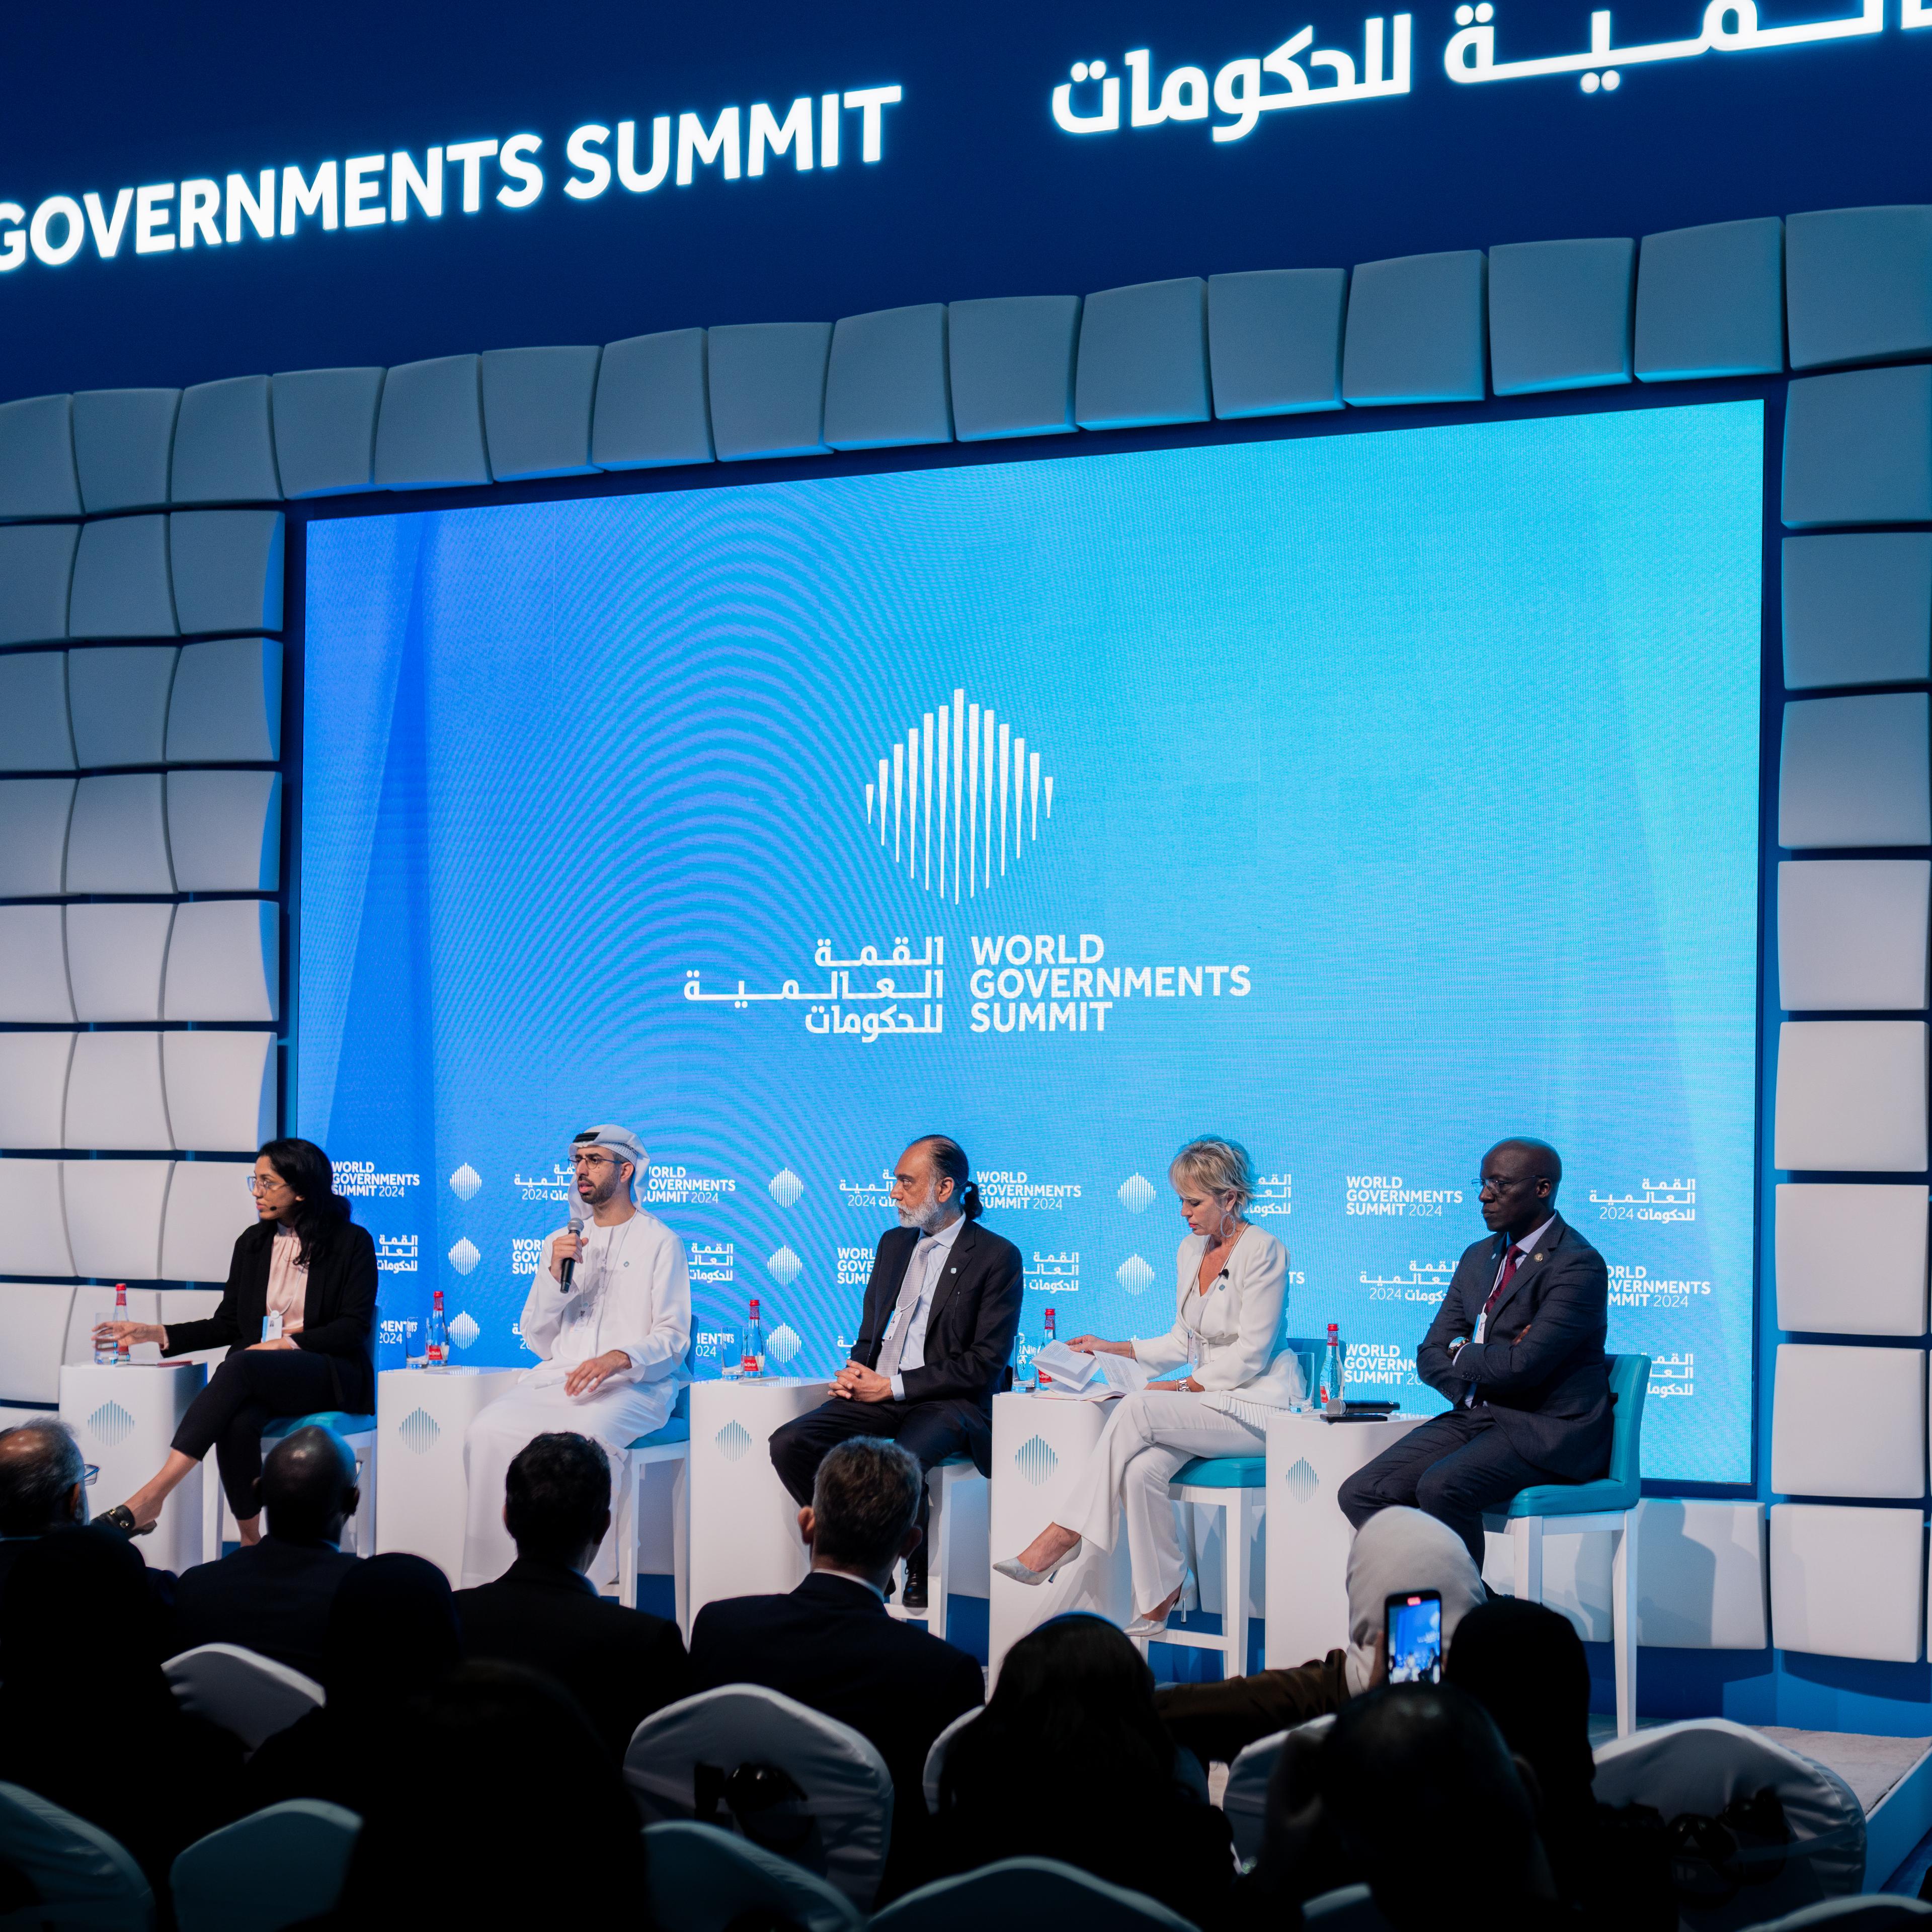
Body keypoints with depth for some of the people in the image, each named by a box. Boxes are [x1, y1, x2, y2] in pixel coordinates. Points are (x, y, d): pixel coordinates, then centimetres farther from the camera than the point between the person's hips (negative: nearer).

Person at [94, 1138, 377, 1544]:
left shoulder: (352, 1243, 2)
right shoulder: (253, 1243, 16)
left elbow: (353, 1328, -5)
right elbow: (227, 1325, 17)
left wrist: (288, 1343, -16)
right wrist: (157, 1334, 6)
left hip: (333, 1378, -4)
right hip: (259, 1379, 4)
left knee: (241, 1367, -36)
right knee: (237, 1423, -35)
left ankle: (152, 1495, -44)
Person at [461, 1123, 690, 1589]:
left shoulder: (660, 1243, 7)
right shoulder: (560, 1242, 22)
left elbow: (672, 1338, -1)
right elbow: (537, 1341, 16)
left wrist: (620, 1358, -21)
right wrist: (556, 1275, -1)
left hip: (633, 1385, -5)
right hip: (558, 1377, 5)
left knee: (583, 1436, -38)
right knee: (488, 1433, -25)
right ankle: (494, 1574, -21)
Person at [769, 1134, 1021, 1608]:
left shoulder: (997, 1257, -4)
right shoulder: (894, 1243, 18)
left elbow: (985, 1363, -10)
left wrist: (894, 1386, -13)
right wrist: (856, 1372, 1)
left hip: (947, 1403, -7)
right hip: (878, 1393, 7)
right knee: (789, 1444, -18)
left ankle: (919, 1570, -7)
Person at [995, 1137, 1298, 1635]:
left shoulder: (1262, 1251, -11)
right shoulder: (1191, 1249, 13)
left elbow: (1249, 1356, -15)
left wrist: (1180, 1388, -17)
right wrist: (1112, 1349, 9)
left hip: (1258, 1403, -7)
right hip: (1209, 1399, 7)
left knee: (1137, 1410, -28)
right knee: (1141, 1471, -25)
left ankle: (1064, 1537, -22)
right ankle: (1158, 1601, -20)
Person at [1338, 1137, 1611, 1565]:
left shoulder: (1578, 1265, -13)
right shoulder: (1478, 1258, 15)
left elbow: (1524, 1365, -23)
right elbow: (1431, 1354, 13)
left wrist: (1463, 1355, -2)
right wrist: (1486, 1365, -9)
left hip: (1545, 1431, -8)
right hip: (1476, 1415, 8)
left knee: (1442, 1487, -33)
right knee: (1361, 1495, -11)